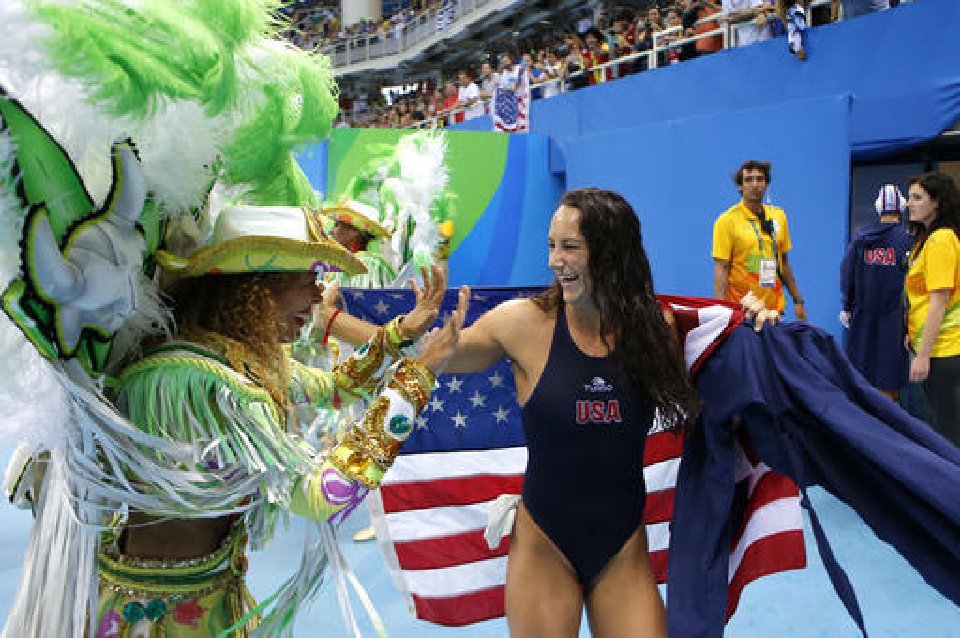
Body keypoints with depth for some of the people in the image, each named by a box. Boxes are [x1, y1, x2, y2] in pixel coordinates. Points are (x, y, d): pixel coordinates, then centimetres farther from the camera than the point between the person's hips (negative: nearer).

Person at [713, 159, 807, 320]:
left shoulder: (779, 216, 9)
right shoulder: (727, 221, -6)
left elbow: (783, 262, 16)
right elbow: (721, 269, -11)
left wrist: (797, 300, 14)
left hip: (775, 308, 5)